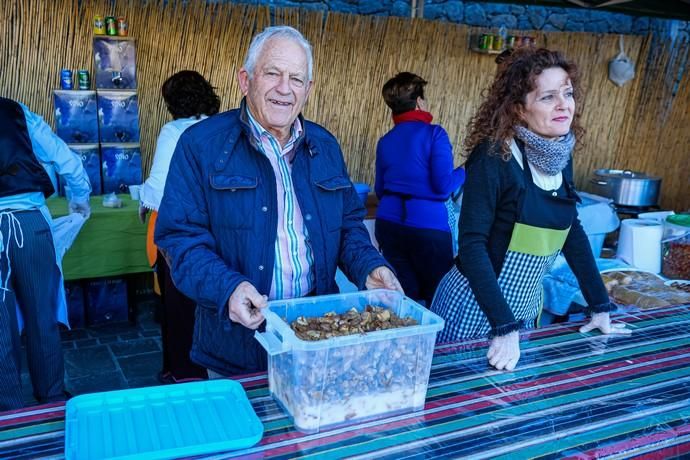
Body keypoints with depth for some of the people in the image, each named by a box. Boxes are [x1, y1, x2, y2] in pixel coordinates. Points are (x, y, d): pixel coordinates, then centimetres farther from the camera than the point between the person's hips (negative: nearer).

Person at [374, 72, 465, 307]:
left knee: (406, 296, 12)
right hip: (427, 225, -5)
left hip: (389, 223, 5)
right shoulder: (434, 134, -8)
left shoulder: (385, 141, 8)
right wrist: (463, 172, 6)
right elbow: (444, 186, -14)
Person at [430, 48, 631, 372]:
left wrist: (600, 308, 8)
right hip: (474, 309, -6)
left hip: (524, 310, 7)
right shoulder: (494, 156, -19)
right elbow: (472, 244, -23)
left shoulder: (560, 159, 1)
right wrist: (505, 329, -26)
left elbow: (572, 233, 9)